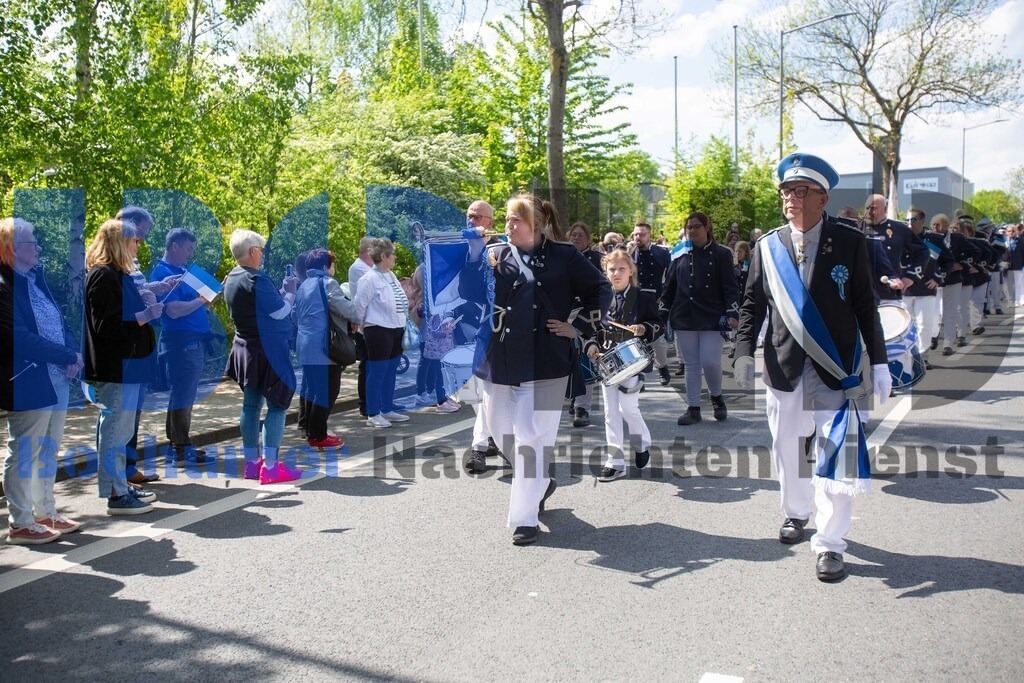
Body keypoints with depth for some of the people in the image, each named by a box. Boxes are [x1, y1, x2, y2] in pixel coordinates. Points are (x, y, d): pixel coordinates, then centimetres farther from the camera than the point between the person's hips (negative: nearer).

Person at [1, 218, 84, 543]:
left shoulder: (36, 278, 12)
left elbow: (59, 321, 14)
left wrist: (75, 353, -3)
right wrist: (66, 356, -16)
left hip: (56, 380, 9)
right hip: (28, 384, -9)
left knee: (48, 452, 17)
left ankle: (46, 513, 29)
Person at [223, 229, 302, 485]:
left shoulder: (231, 280, 9)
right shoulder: (257, 280, -20)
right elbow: (280, 312, -16)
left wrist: (282, 291, 10)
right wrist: (290, 291, 0)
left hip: (245, 349, 9)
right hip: (268, 351, -9)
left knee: (251, 405, 13)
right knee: (277, 405, -3)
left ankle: (252, 463, 19)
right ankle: (270, 467, -3)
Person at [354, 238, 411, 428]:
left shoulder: (390, 275, 11)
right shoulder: (370, 279, -15)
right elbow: (360, 304, -12)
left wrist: (402, 323, 14)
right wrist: (362, 326, -2)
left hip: (396, 329, 9)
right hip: (379, 332, -9)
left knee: (391, 372, 15)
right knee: (377, 373, -2)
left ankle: (387, 410, 27)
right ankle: (373, 414, 7)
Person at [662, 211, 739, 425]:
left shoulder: (721, 254, 2)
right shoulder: (681, 255, 10)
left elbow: (730, 287, -2)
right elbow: (670, 286, 13)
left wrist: (732, 312, -12)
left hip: (712, 318, -3)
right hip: (684, 318, 3)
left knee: (710, 362, -9)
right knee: (691, 365, 5)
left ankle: (716, 397, 19)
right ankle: (693, 408, 12)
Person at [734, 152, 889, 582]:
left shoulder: (849, 243, -2)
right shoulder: (767, 247, 3)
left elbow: (865, 307, 1)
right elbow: (752, 304, 8)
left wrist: (878, 363, 0)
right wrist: (744, 353, -5)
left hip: (835, 369, -2)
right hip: (784, 368, 2)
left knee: (833, 456, -4)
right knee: (787, 450, 15)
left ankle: (830, 543, 9)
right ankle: (795, 512, 41)